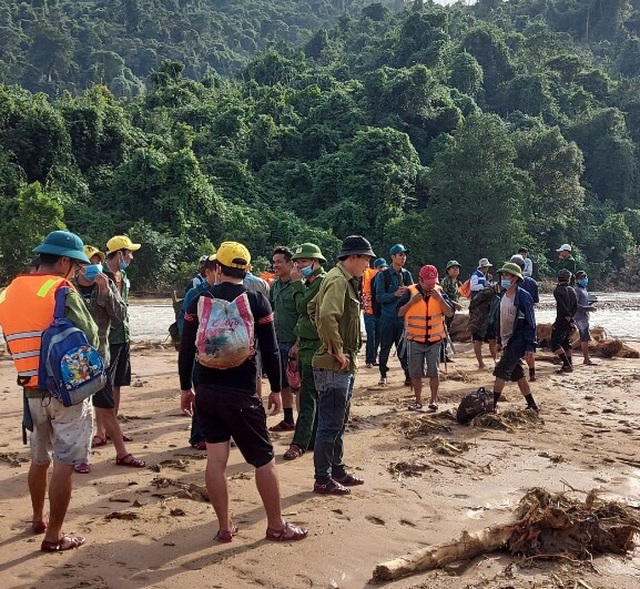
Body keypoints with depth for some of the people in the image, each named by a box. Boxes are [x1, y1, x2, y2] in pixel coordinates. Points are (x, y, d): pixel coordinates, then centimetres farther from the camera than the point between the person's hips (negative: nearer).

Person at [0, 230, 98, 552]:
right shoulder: (62, 291, -13)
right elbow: (89, 338, -12)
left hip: (32, 389, 7)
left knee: (39, 459, 23)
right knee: (64, 463, 1)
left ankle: (37, 519, 38)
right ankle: (54, 536, 8)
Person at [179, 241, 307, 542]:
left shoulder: (199, 300, 2)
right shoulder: (256, 300, -5)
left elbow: (186, 349, 3)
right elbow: (270, 350, -5)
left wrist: (186, 388, 13)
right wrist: (276, 389, 5)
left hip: (207, 391, 3)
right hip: (242, 393, -3)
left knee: (216, 458, 10)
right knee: (264, 459, 8)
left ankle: (225, 526, 18)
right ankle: (276, 526, 16)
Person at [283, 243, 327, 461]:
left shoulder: (323, 282, -13)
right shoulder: (309, 283, 17)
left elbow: (303, 307, -19)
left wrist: (297, 283, -8)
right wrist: (298, 343, 19)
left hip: (315, 348, -10)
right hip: (306, 346, 10)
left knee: (308, 397, -8)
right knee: (312, 396, 14)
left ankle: (299, 443, -6)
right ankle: (313, 438, 21)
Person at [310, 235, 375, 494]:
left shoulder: (344, 279, 15)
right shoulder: (338, 280, -17)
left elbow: (314, 308, 24)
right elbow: (327, 317, -31)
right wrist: (337, 350, -22)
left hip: (343, 365, 11)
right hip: (334, 365, -11)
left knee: (339, 421, 19)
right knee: (330, 424, -2)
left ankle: (337, 470, 31)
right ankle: (322, 480, 7)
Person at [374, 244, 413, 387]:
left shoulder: (407, 274, 7)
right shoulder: (383, 275, -4)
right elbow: (379, 297, -9)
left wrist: (408, 292, -15)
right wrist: (395, 294, -23)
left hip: (403, 316, 2)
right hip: (387, 317, -2)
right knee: (385, 347, 6)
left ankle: (409, 374, 9)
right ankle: (383, 375, 18)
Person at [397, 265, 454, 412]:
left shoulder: (439, 291, -1)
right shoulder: (411, 292, -6)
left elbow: (450, 313, -6)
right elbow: (399, 313, -5)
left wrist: (440, 298, -18)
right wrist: (411, 301, -19)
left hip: (435, 340, 0)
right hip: (415, 340, 0)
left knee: (434, 372, 2)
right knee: (416, 373, 7)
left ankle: (434, 400, 16)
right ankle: (418, 401, 21)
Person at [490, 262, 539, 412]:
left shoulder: (523, 296, -15)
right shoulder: (504, 296, 10)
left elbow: (530, 323, -15)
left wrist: (530, 345, -18)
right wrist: (499, 340, 17)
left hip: (517, 342, -9)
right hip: (507, 342, 9)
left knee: (501, 371, -10)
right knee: (517, 373, 14)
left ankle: (493, 405, -5)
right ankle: (531, 404, 24)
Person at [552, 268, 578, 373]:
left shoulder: (557, 290, -11)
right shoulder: (572, 290, 10)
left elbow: (562, 306, -19)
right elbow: (576, 306, 6)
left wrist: (568, 316, -8)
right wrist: (570, 316, 1)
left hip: (561, 321, -8)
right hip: (569, 322, 8)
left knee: (555, 345, -8)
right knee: (566, 343, 20)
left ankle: (567, 365, -15)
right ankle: (569, 364, 23)